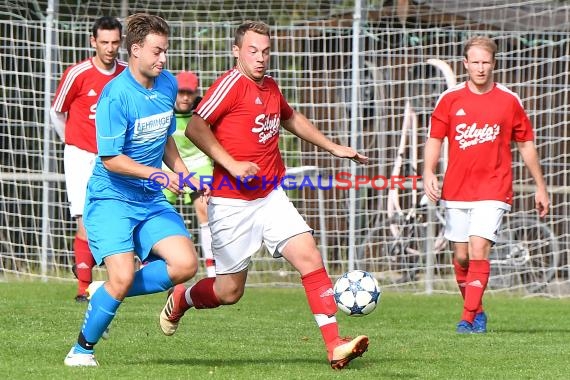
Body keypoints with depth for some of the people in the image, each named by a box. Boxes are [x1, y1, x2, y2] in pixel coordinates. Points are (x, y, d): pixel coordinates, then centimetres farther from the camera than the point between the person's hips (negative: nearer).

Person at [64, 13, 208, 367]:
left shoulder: (168, 85, 4)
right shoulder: (116, 95, -19)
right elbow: (110, 159, -19)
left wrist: (185, 175, 9)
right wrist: (157, 174, -25)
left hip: (151, 201, 7)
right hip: (111, 199, -7)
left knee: (185, 264, -10)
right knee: (123, 276, -19)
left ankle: (107, 296, 9)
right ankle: (82, 349, 4)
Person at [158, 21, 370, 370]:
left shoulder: (270, 87, 11)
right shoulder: (232, 83, -12)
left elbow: (291, 118, 33)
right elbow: (195, 127, -18)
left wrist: (334, 148, 33)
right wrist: (231, 164, -24)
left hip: (271, 197, 6)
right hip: (232, 203, -6)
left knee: (310, 257, -13)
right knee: (230, 291, 2)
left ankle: (335, 346, -15)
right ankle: (180, 299, 35)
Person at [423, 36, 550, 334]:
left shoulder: (509, 101, 1)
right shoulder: (450, 99, 3)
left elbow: (526, 144, 9)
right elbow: (435, 139, 6)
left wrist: (540, 187, 12)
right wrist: (429, 172, -12)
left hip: (493, 189, -2)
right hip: (456, 190, 2)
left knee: (478, 251, -16)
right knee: (461, 256, 6)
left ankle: (469, 318, -14)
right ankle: (476, 311, 26)